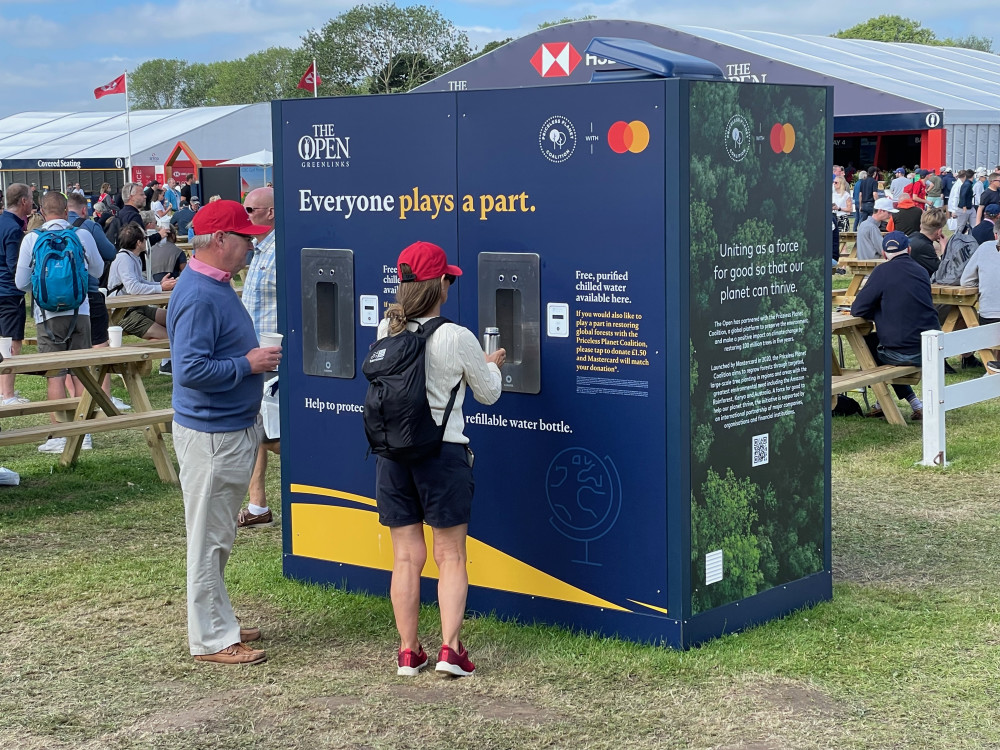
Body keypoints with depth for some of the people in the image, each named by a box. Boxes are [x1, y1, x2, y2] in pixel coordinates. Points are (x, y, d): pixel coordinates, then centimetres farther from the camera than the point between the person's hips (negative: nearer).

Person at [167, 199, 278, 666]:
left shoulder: (218, 286, 12)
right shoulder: (198, 297, -21)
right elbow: (191, 370, -27)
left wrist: (257, 357, 9)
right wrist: (249, 364, -19)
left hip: (233, 428, 10)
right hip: (211, 434, -10)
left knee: (218, 538, 19)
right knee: (209, 539, -1)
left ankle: (219, 622, 30)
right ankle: (211, 640, 8)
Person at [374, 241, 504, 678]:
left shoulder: (385, 332, 0)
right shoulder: (458, 338, -12)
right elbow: (488, 393, 2)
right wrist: (491, 364, 25)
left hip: (391, 453, 4)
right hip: (443, 453, -3)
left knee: (406, 556, 10)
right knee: (451, 556, 8)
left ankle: (408, 652, 14)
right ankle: (450, 649, 2)